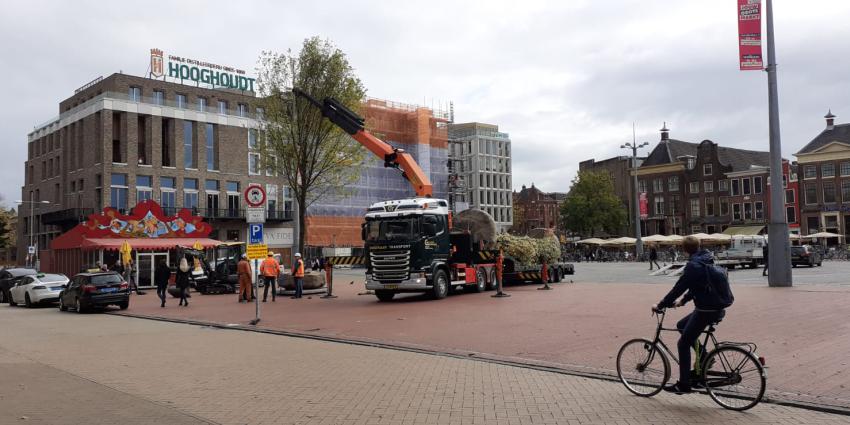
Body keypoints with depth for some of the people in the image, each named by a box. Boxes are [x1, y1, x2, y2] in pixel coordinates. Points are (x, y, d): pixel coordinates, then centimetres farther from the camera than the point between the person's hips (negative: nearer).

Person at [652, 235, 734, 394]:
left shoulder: (693, 265, -17)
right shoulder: (706, 261, 12)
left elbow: (678, 288, -17)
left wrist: (660, 305, -8)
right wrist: (683, 301, 29)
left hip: (707, 310, -9)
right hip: (717, 308, 9)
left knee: (683, 344, 0)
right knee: (681, 326, 24)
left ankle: (684, 384, 4)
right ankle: (704, 358, 20)